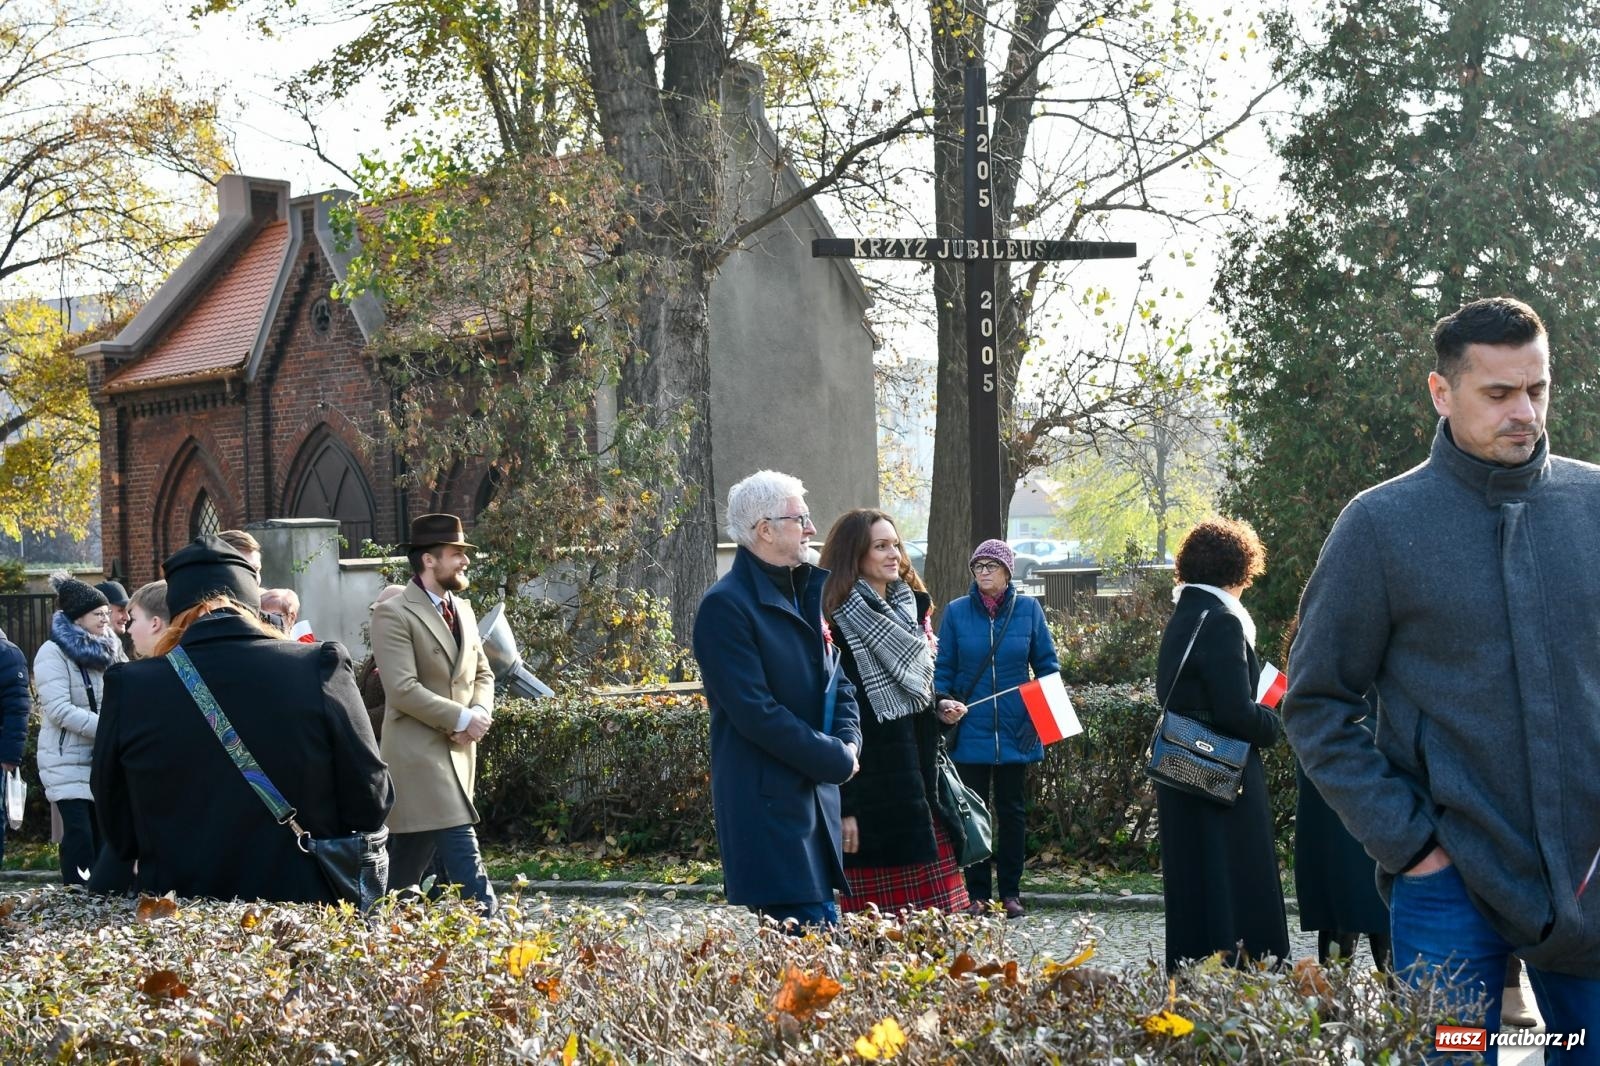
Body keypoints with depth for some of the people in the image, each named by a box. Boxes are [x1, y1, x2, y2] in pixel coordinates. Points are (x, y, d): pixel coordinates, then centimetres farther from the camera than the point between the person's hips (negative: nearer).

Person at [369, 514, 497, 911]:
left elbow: (483, 673, 20)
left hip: (459, 750, 8)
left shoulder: (462, 610, 14)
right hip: (419, 752, -8)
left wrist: (480, 712, -1)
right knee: (462, 850, -14)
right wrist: (462, 718, -17)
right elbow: (403, 689, -18)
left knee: (408, 858, 12)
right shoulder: (393, 615, -11)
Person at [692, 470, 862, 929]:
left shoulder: (805, 591, 15)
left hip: (814, 797, 9)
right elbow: (756, 713, -19)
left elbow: (836, 681, 19)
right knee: (803, 927, -11)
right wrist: (835, 759, -13)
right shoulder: (726, 605, -14)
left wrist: (847, 740, -1)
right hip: (766, 801, -9)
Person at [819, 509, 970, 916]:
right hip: (872, 790, -8)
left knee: (934, 911, 8)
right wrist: (843, 806, -19)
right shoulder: (839, 622, -12)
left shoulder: (908, 608, 13)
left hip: (917, 772, 8)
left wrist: (940, 707, 4)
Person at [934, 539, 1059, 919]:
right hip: (970, 733, 0)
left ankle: (1010, 892, 15)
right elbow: (943, 669, 4)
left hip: (1015, 732, 0)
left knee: (1012, 811, 8)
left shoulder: (1028, 609, 1)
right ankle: (977, 893, 11)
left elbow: (1047, 665, 5)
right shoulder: (956, 612, 1)